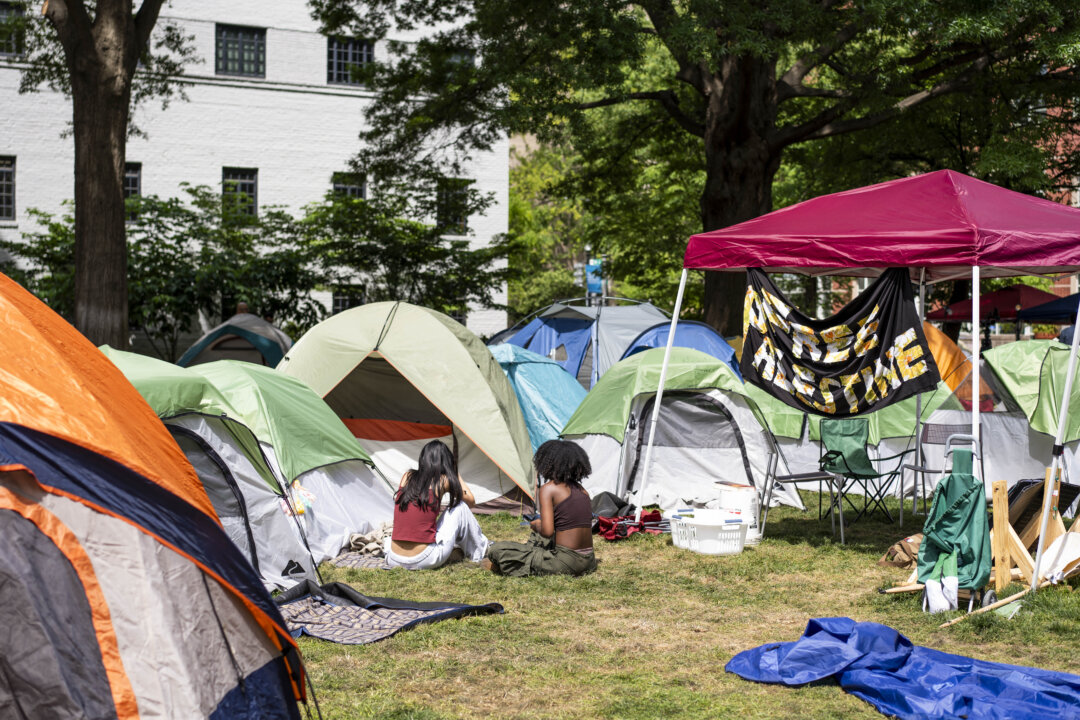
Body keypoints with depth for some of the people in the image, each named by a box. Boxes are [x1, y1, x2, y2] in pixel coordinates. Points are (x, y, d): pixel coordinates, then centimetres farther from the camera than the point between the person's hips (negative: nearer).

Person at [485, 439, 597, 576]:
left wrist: (536, 525, 4)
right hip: (589, 562, 8)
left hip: (566, 563, -8)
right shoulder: (581, 489, 13)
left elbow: (547, 531, -19)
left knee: (497, 550, -4)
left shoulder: (548, 489, -9)